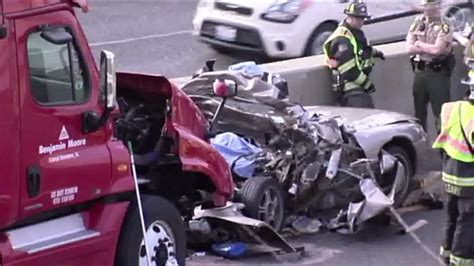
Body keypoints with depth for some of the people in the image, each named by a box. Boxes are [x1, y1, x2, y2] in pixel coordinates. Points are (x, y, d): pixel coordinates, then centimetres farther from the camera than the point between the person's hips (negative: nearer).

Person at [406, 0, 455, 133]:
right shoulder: (418, 22, 7)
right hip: (420, 71, 6)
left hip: (438, 72, -6)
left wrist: (420, 45, -4)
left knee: (441, 111, -8)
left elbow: (438, 49, -19)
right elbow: (410, 48, 0)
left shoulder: (445, 25, -9)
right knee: (419, 109, 13)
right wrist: (430, 48, -10)